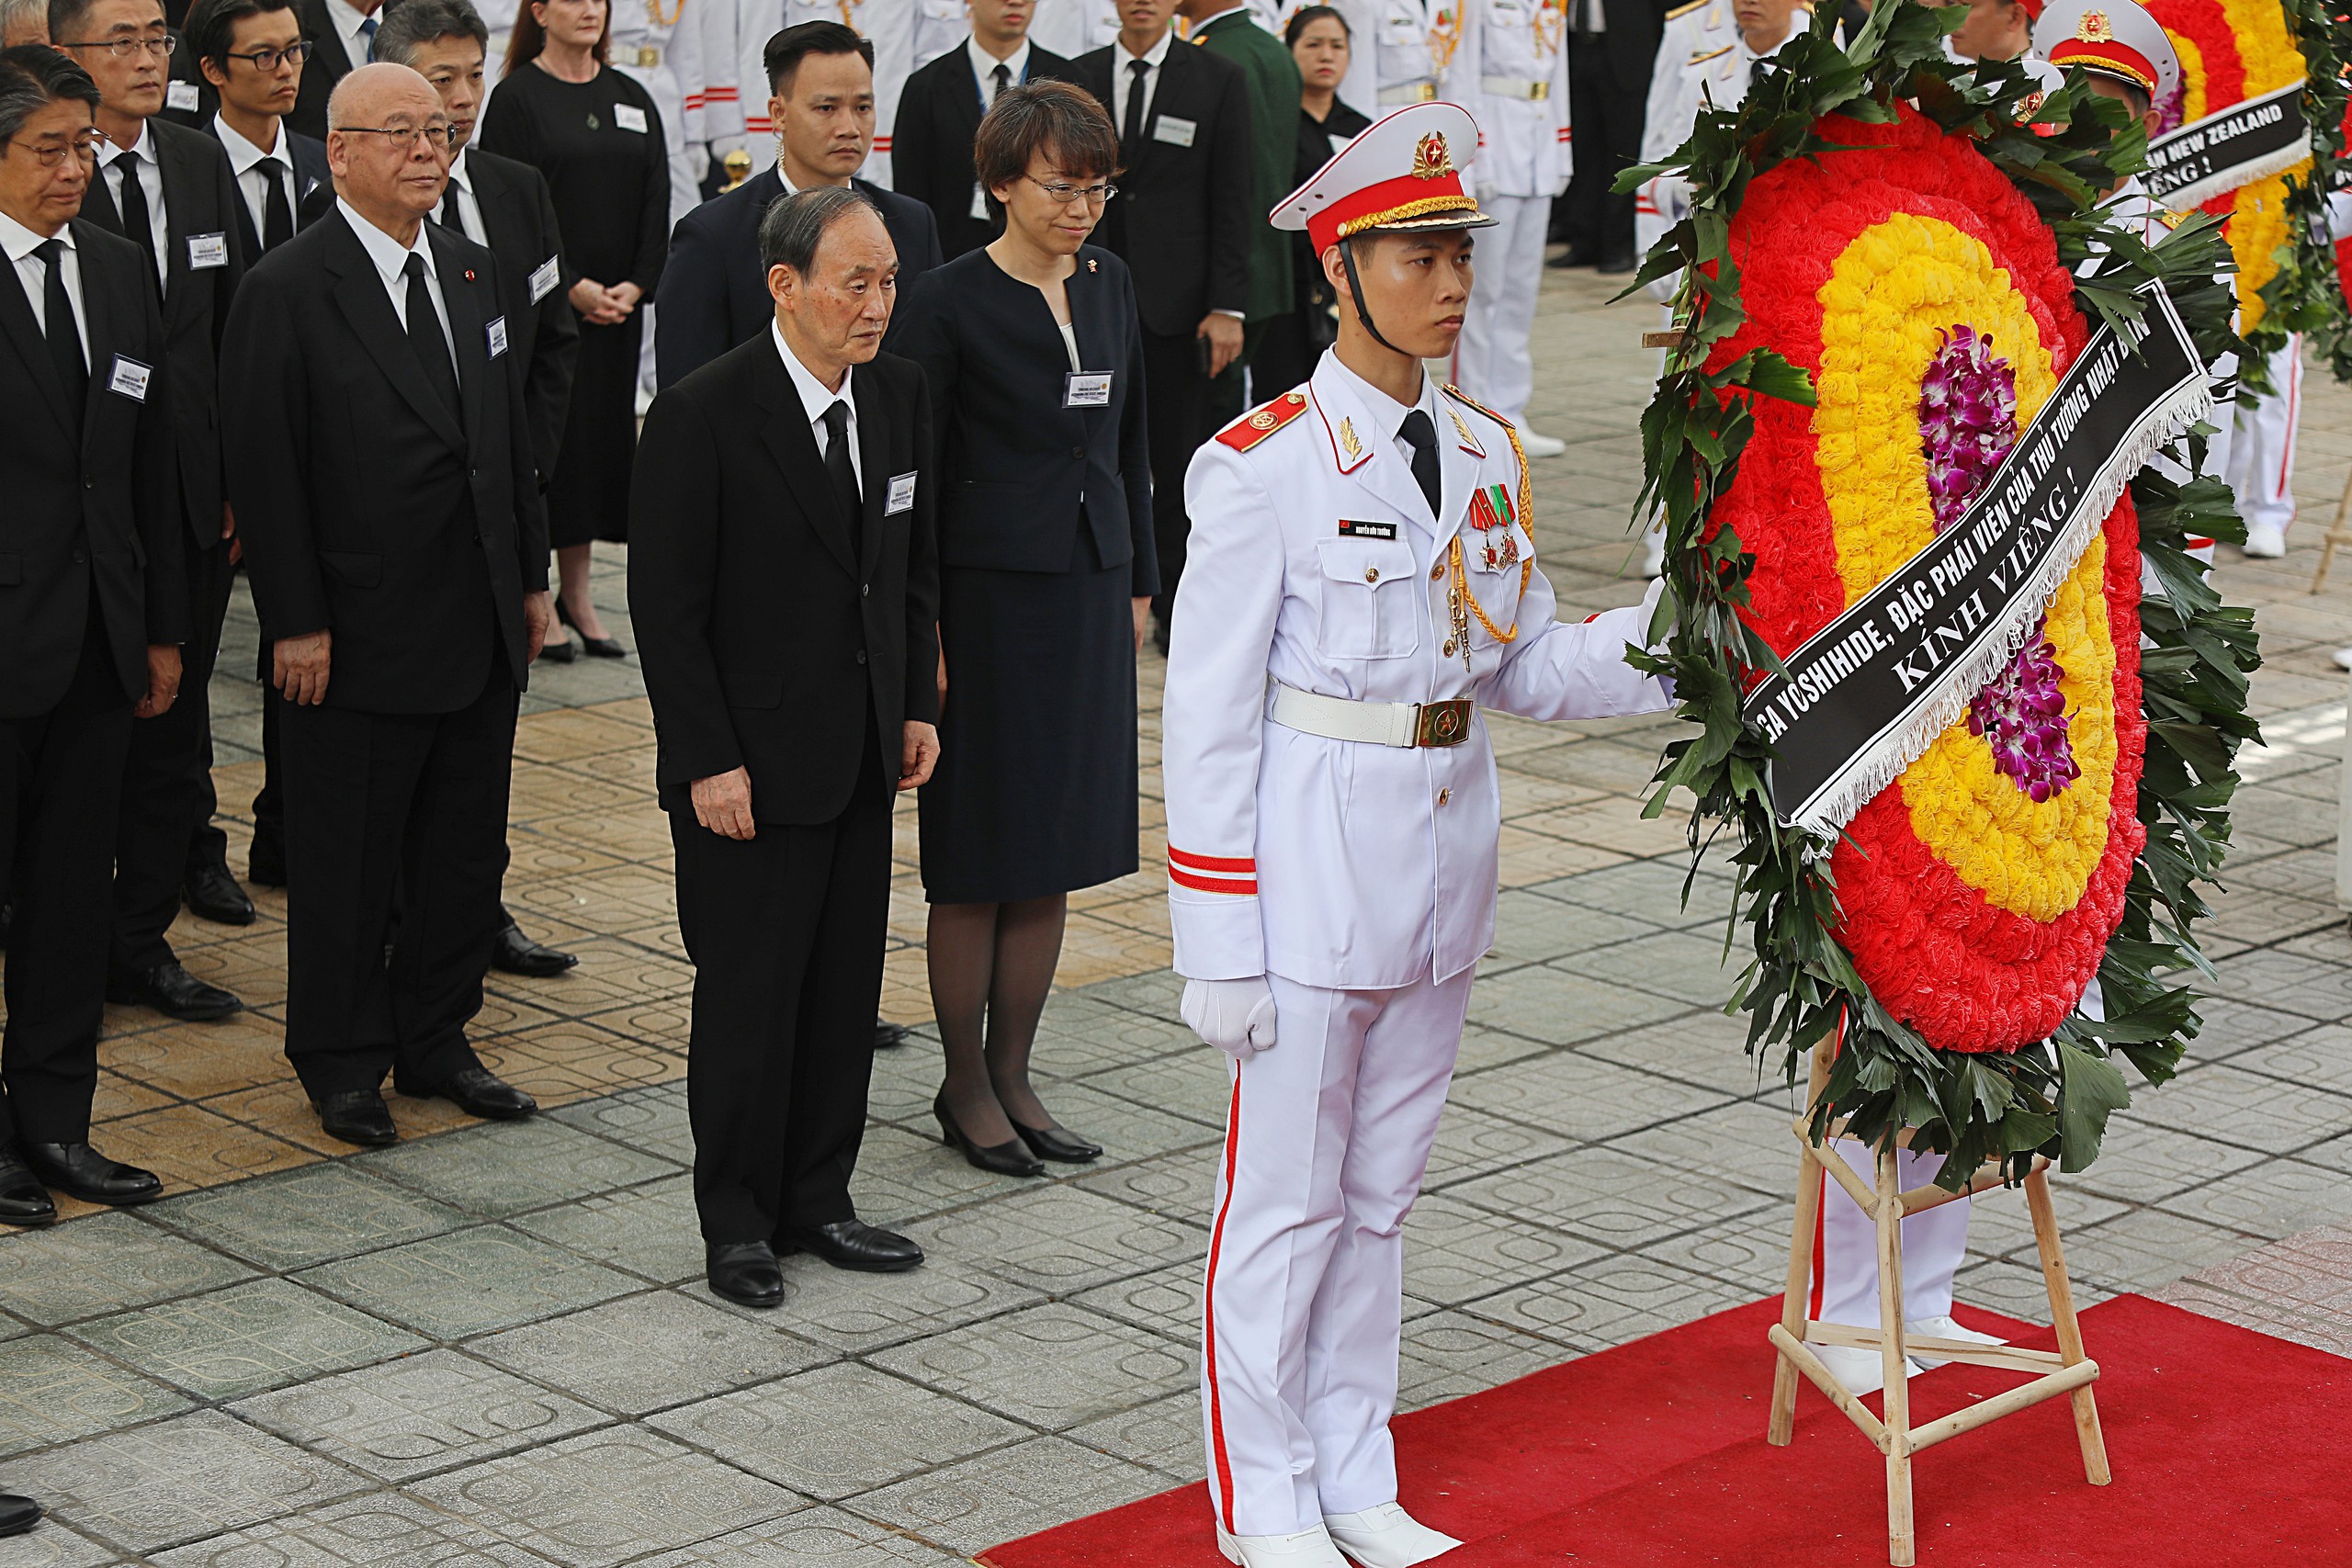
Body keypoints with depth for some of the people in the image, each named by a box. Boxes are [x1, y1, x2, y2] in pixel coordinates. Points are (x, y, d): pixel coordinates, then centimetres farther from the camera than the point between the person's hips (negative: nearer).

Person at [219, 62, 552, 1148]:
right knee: (348, 859, 5)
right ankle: (342, 1061, 19)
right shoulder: (288, 292, -12)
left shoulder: (473, 274, 10)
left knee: (466, 850, 14)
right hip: (359, 640, -6)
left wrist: (532, 576, 12)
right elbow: (264, 473, -14)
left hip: (481, 636, 7)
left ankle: (434, 1039, 28)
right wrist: (296, 624, -16)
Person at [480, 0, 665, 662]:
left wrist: (636, 285, -5)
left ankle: (577, 595, 17)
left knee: (603, 430, 8)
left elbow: (656, 202, 8)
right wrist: (571, 287, -16)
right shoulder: (518, 97, -4)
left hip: (617, 305, 5)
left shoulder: (632, 99, 11)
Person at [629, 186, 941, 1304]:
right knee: (748, 995, 3)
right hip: (750, 761, -6)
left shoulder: (898, 397, 4)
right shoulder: (703, 415, -16)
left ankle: (817, 1201, 26)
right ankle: (737, 1222, 17)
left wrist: (918, 705, 10)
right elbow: (666, 606, -14)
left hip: (864, 754, 6)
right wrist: (707, 761, -15)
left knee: (845, 987, 12)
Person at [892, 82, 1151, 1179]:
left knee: (1054, 854, 11)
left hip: (1089, 593, 6)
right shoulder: (952, 303, -11)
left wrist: (1138, 583, 14)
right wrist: (919, 630, -13)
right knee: (977, 860, 3)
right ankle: (965, 1089, 15)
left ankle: (1012, 1076, 23)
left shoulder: (1108, 284, 7)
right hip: (991, 595, -6)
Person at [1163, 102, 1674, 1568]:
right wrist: (1220, 946, -13)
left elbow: (1527, 666, 9)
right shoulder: (1264, 462, -13)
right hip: (1313, 867, -6)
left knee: (1381, 1191, 16)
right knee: (1285, 1198, 4)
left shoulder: (1485, 452, 7)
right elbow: (1209, 715, -12)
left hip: (1445, 866, 6)